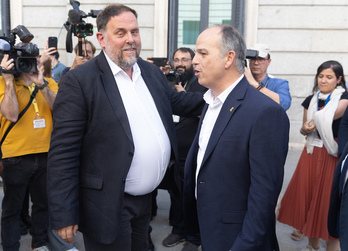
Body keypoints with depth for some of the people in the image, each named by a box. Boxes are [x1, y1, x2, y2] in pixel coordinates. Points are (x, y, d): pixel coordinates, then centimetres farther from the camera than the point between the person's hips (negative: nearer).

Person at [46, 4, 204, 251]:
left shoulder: (152, 72, 6)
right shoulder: (79, 81, -15)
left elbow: (176, 101, 22)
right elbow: (63, 152, -17)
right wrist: (64, 216, -18)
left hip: (146, 198, 7)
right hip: (109, 206, -6)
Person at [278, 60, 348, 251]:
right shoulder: (311, 100, 8)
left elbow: (330, 117, -25)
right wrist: (305, 129, -5)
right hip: (312, 154, 5)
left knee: (329, 201, -1)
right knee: (308, 197, 10)